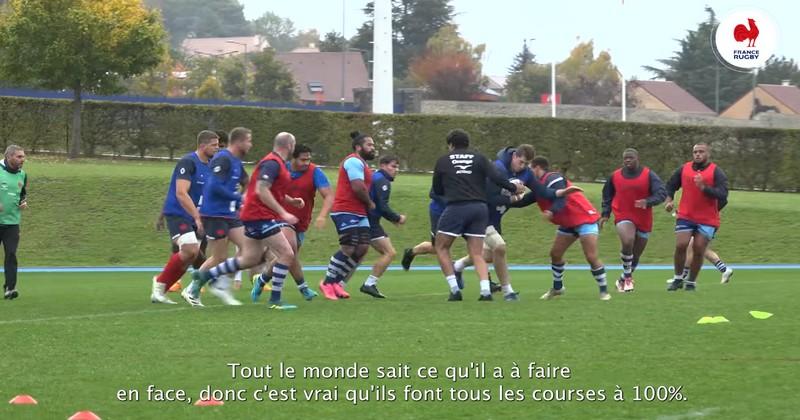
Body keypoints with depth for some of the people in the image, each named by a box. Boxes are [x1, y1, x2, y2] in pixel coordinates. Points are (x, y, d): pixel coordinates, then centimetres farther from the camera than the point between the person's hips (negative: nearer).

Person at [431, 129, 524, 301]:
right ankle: (485, 291, -10)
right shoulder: (479, 158, 10)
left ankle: (454, 290, 2)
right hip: (479, 208, 3)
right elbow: (497, 178, -2)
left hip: (456, 208, -3)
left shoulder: (443, 161, 10)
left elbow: (437, 190, 18)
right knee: (477, 254, 8)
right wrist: (514, 188, 13)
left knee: (441, 248, 12)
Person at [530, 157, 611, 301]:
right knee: (555, 254, 10)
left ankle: (604, 291, -5)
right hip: (567, 223, 10)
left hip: (584, 219, -10)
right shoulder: (540, 184, 12)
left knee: (592, 257, -13)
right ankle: (557, 288, 26)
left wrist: (552, 212, -48)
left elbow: (561, 199, -32)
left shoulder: (552, 179, -19)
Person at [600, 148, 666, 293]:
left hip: (643, 220, 1)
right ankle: (628, 276, -13)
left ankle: (623, 280, 30)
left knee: (636, 255, 8)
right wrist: (605, 214, 10)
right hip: (623, 217, -1)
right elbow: (607, 196, 19)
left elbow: (662, 193, -12)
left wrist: (647, 202, -29)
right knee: (627, 242, -29)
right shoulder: (615, 176, 5)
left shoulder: (649, 175, -3)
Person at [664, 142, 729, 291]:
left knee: (698, 250, -3)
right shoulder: (684, 169, 5)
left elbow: (722, 195, -16)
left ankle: (691, 282, 12)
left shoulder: (716, 172, -5)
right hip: (685, 217, 2)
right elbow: (671, 185, 18)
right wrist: (669, 199, 0)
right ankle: (678, 279, 6)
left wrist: (703, 187, -26)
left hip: (707, 220, -2)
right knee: (680, 245, -11)